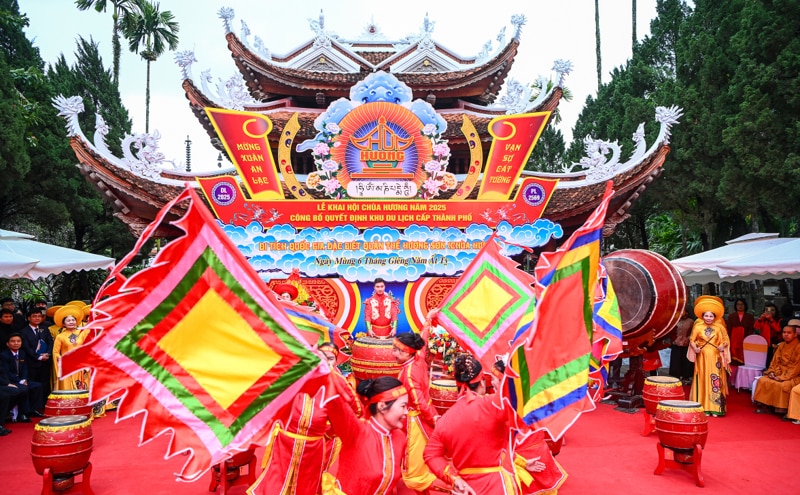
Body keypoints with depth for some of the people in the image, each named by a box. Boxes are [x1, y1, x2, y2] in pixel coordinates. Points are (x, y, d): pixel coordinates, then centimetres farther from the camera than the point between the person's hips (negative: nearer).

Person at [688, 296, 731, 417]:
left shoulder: (719, 327, 1)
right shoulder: (698, 327, -1)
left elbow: (726, 339, 6)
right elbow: (692, 340, 3)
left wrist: (723, 346, -13)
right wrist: (695, 348, -14)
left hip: (715, 358, 0)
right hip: (703, 358, 0)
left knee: (715, 381, -1)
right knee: (703, 381, 2)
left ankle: (715, 408, 5)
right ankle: (704, 408, 6)